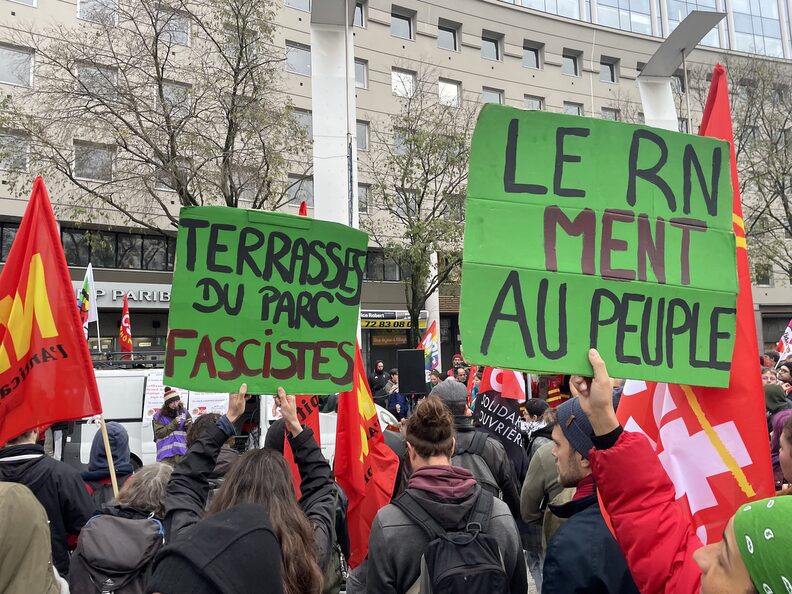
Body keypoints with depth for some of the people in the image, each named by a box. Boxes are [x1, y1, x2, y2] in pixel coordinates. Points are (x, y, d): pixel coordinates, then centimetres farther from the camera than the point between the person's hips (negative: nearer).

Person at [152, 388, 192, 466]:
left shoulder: (184, 413, 12)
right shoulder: (159, 416, 6)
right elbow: (159, 433, -4)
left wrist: (188, 426, -7)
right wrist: (173, 424, -11)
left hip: (183, 452, 2)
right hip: (166, 453, -2)